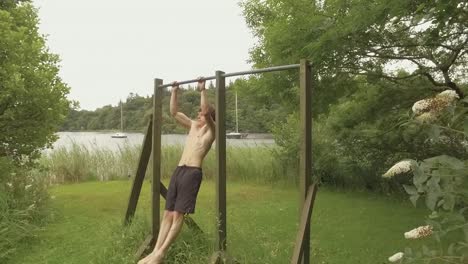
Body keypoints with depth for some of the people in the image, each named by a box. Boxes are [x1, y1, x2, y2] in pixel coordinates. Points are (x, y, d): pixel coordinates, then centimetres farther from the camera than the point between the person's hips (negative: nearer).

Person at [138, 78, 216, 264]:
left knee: (178, 215, -6)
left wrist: (202, 90, -11)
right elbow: (174, 112, 23)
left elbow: (206, 111, -15)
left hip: (192, 173, -7)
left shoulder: (210, 129, 3)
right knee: (168, 213, 6)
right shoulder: (193, 125, 23)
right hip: (178, 170, 7)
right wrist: (174, 92, 20)